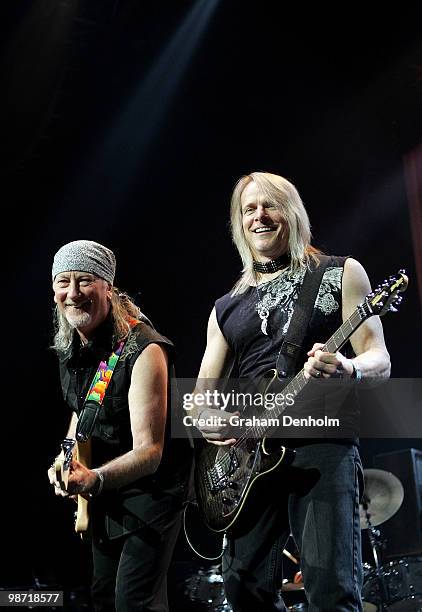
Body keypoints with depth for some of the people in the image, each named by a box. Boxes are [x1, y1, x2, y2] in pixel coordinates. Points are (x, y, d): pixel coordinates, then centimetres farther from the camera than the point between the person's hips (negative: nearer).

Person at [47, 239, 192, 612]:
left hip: (150, 488, -8)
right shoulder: (68, 347, -1)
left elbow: (150, 451, -29)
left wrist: (94, 479, -44)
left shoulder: (143, 350, -26)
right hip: (104, 495, 8)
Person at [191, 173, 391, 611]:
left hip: (322, 444, -4)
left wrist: (347, 369, -23)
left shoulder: (339, 274, 8)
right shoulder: (227, 307, 20)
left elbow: (380, 360, 1)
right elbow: (203, 389, 19)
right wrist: (204, 418, -5)